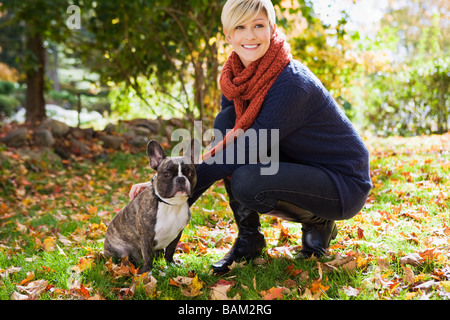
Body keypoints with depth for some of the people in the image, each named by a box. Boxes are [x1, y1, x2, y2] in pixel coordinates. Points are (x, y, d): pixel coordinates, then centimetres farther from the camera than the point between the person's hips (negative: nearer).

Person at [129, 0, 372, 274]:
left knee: (246, 182, -31)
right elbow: (223, 140, -1)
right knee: (226, 123, -10)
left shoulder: (291, 84, -26)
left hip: (345, 183, -7)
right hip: (298, 167, 8)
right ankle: (248, 238, -2)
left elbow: (251, 148, -27)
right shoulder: (236, 78, -3)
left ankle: (319, 223, -1)